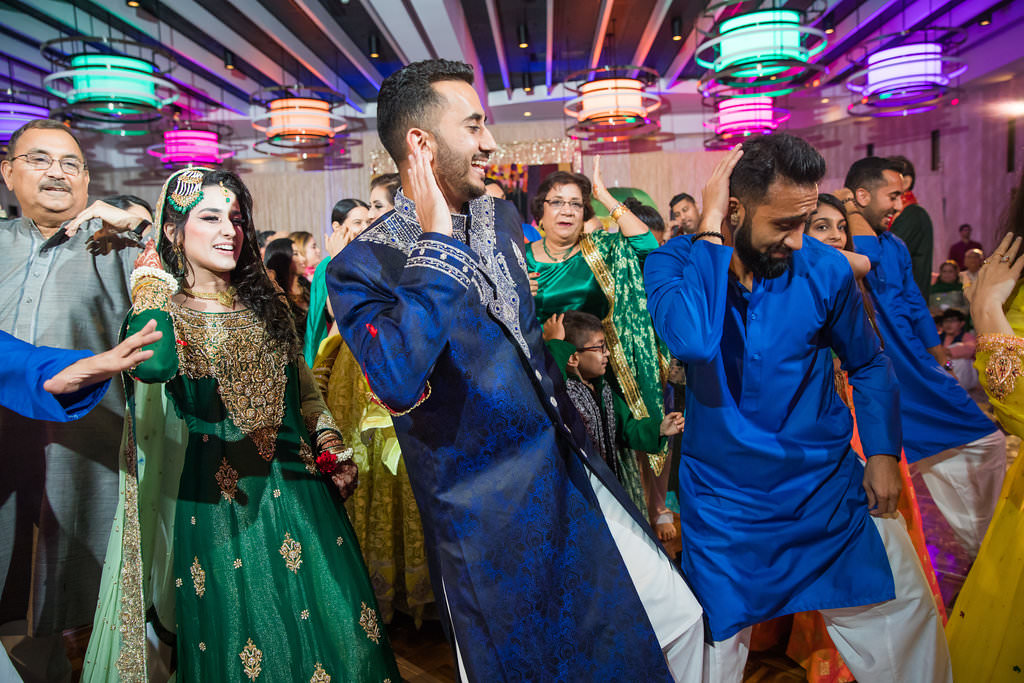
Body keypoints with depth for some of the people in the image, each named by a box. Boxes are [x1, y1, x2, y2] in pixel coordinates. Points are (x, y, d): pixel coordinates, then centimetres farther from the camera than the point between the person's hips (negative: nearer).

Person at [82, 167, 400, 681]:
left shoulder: (265, 301, 9)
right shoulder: (160, 308, -5)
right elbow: (153, 367, -29)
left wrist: (333, 448, 5)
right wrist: (152, 280, -17)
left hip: (296, 482, 4)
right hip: (218, 498, -4)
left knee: (327, 617, 7)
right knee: (239, 618, 7)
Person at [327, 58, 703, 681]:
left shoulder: (503, 219, 6)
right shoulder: (362, 267, -15)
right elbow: (398, 380, -34)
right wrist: (438, 242, -26)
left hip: (573, 478, 6)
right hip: (488, 522, -6)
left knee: (678, 619, 9)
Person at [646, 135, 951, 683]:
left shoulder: (826, 269, -9)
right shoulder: (674, 263, -14)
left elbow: (867, 363, 8)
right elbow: (692, 340, -37)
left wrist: (883, 450, -2)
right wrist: (710, 230, -30)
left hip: (830, 489, 2)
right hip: (724, 501, -2)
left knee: (903, 618, 11)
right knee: (717, 638, 12)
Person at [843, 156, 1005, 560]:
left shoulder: (895, 247, 13)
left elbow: (915, 308, 21)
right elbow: (864, 260, -36)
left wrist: (944, 362, 24)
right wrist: (853, 214, -25)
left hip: (917, 372, 8)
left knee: (985, 441, 9)